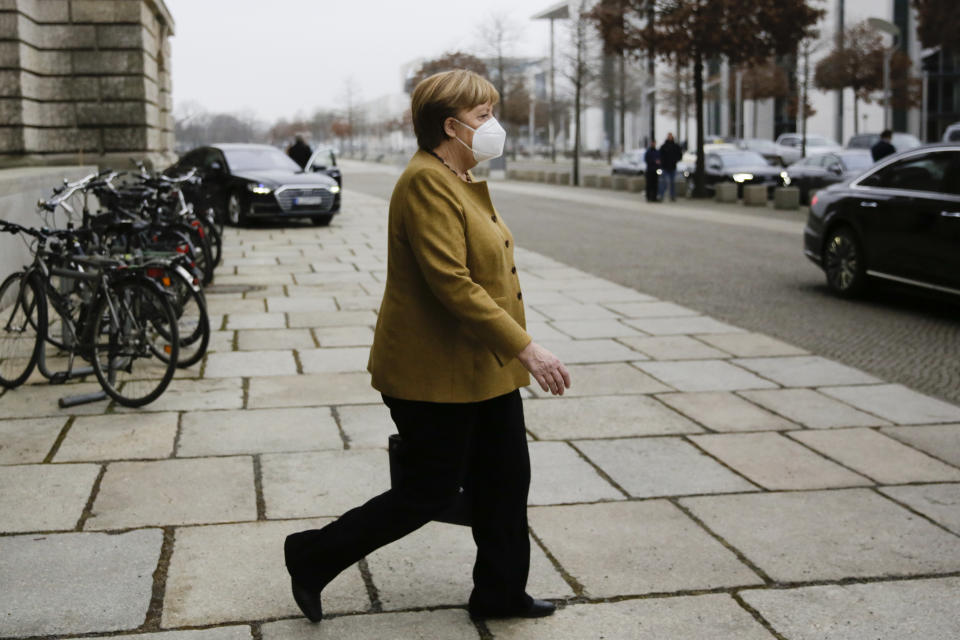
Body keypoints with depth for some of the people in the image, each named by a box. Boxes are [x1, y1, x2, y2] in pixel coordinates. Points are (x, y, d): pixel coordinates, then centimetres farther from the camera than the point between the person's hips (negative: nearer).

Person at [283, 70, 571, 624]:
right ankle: (313, 558, 17)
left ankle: (501, 593, 30)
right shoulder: (426, 182, -20)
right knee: (432, 492, 1)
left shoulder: (462, 181, 13)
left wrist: (516, 348, 23)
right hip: (435, 373, -10)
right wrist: (526, 347, -28)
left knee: (506, 480, 14)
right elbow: (451, 284, -28)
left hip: (483, 368, 10)